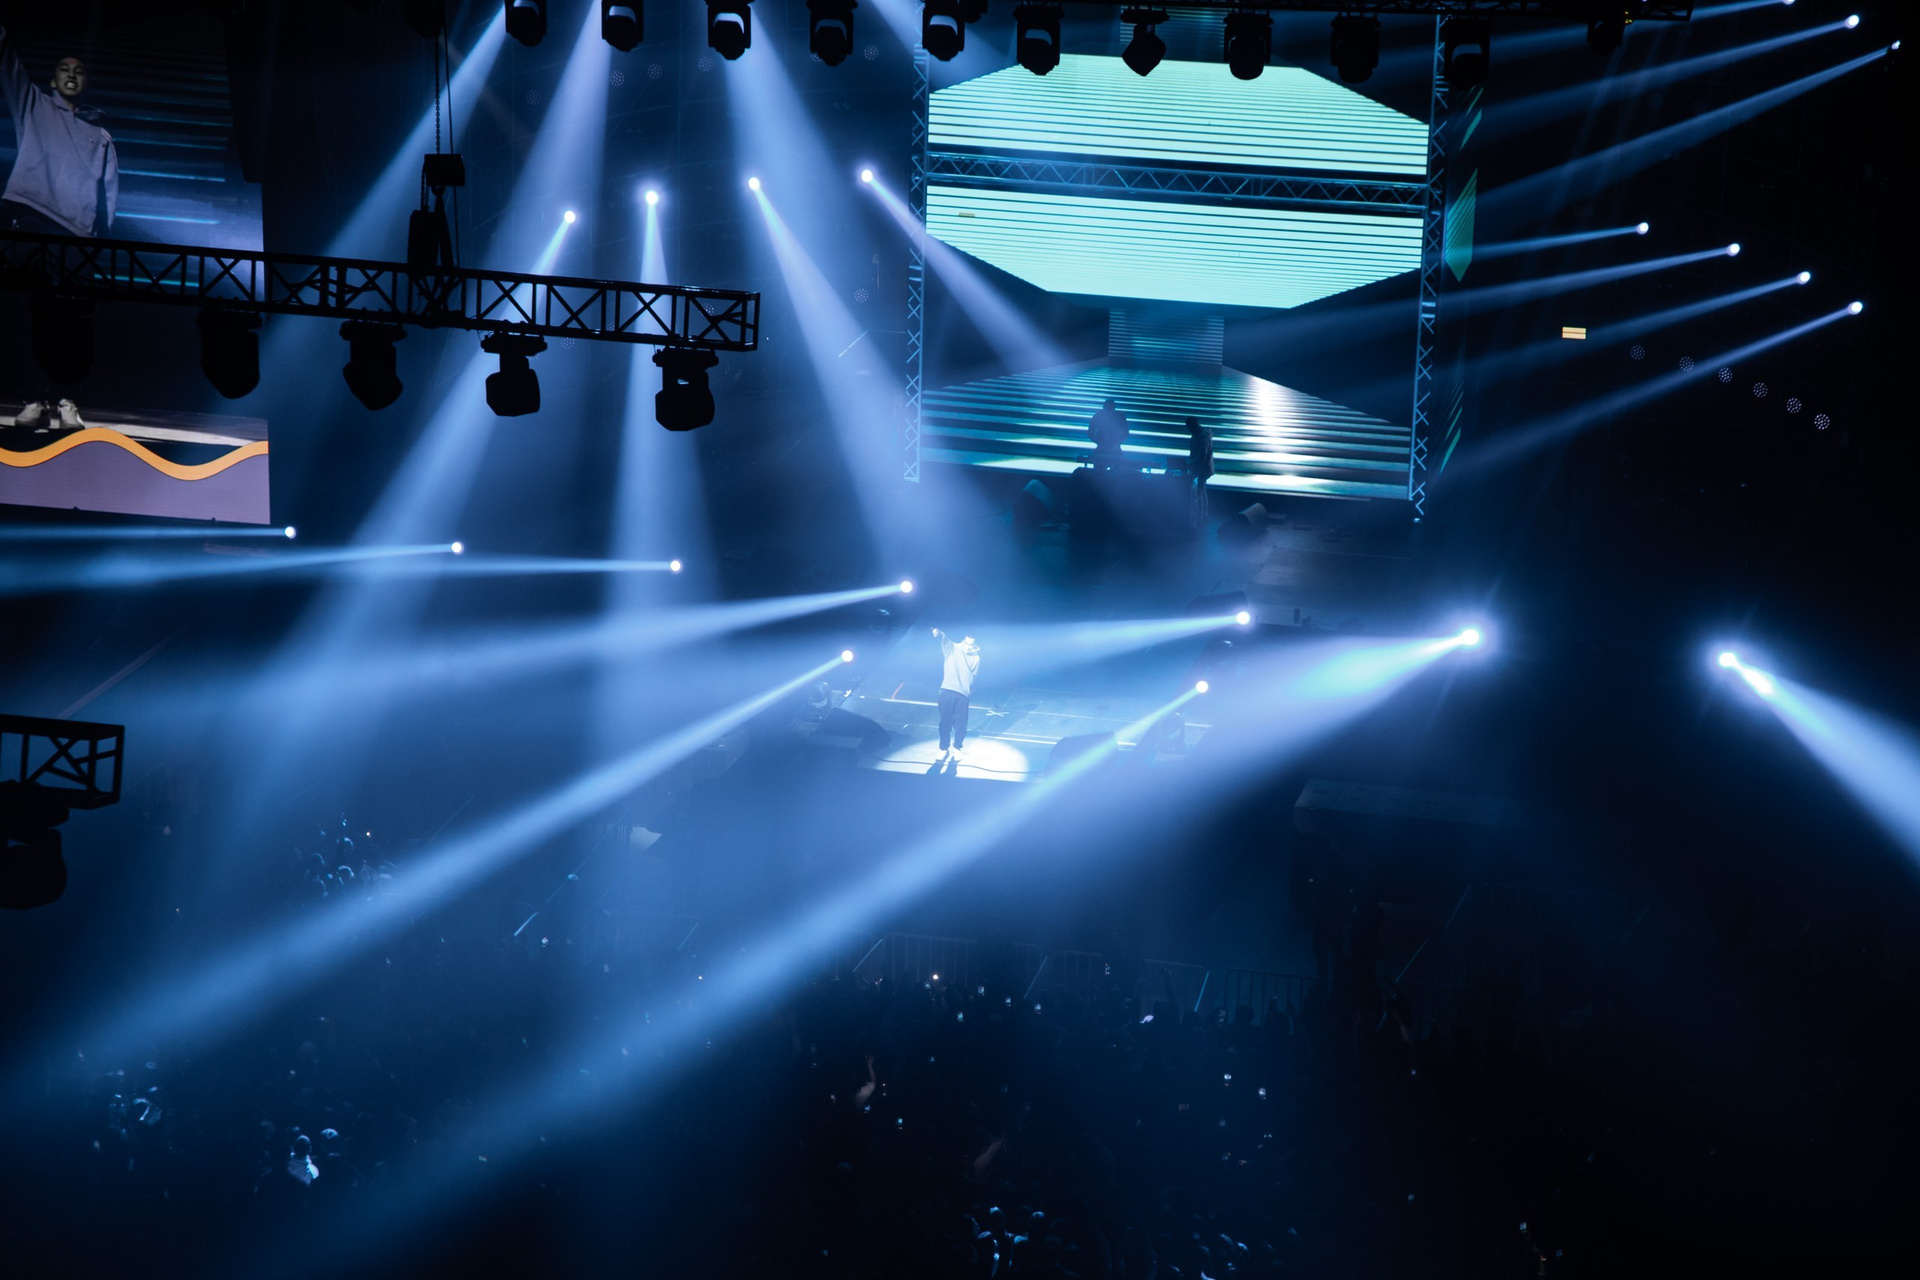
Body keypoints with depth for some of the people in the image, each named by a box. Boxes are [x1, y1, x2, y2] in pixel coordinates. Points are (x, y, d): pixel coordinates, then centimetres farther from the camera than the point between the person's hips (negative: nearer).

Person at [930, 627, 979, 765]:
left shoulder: (976, 659, 10)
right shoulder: (952, 649, 5)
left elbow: (974, 676, 15)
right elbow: (944, 639, -13)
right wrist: (939, 634, -35)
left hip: (963, 694, 1)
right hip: (947, 691, -1)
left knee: (960, 723, -1)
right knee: (945, 721, 1)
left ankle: (956, 748, 20)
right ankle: (943, 749, 15)